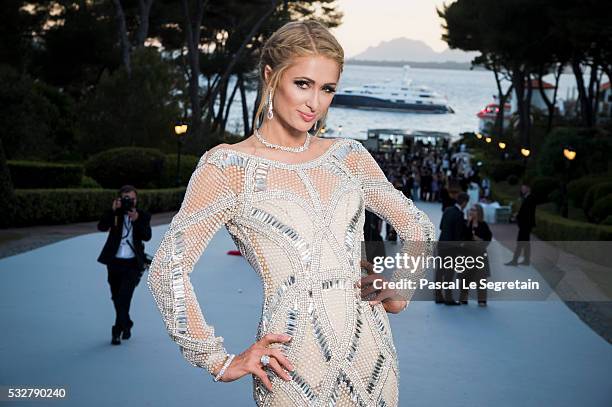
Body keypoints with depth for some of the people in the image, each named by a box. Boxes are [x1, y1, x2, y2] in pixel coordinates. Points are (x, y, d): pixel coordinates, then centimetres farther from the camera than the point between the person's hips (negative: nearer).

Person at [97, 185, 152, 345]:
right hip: (114, 262, 3)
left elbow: (147, 236, -13)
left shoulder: (142, 215, 0)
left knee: (124, 296, -16)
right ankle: (127, 325, 35)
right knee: (117, 297, 14)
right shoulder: (114, 213, 1)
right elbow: (102, 227, -15)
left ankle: (117, 331, -9)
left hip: (132, 263, -2)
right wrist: (113, 210, -23)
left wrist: (136, 220, -26)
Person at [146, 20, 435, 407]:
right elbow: (168, 269, -11)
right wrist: (220, 362, -10)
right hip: (293, 369, -4)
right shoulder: (227, 165, -6)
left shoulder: (348, 156, 7)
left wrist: (402, 289, 4)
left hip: (371, 349, 4)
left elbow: (419, 226, 18)